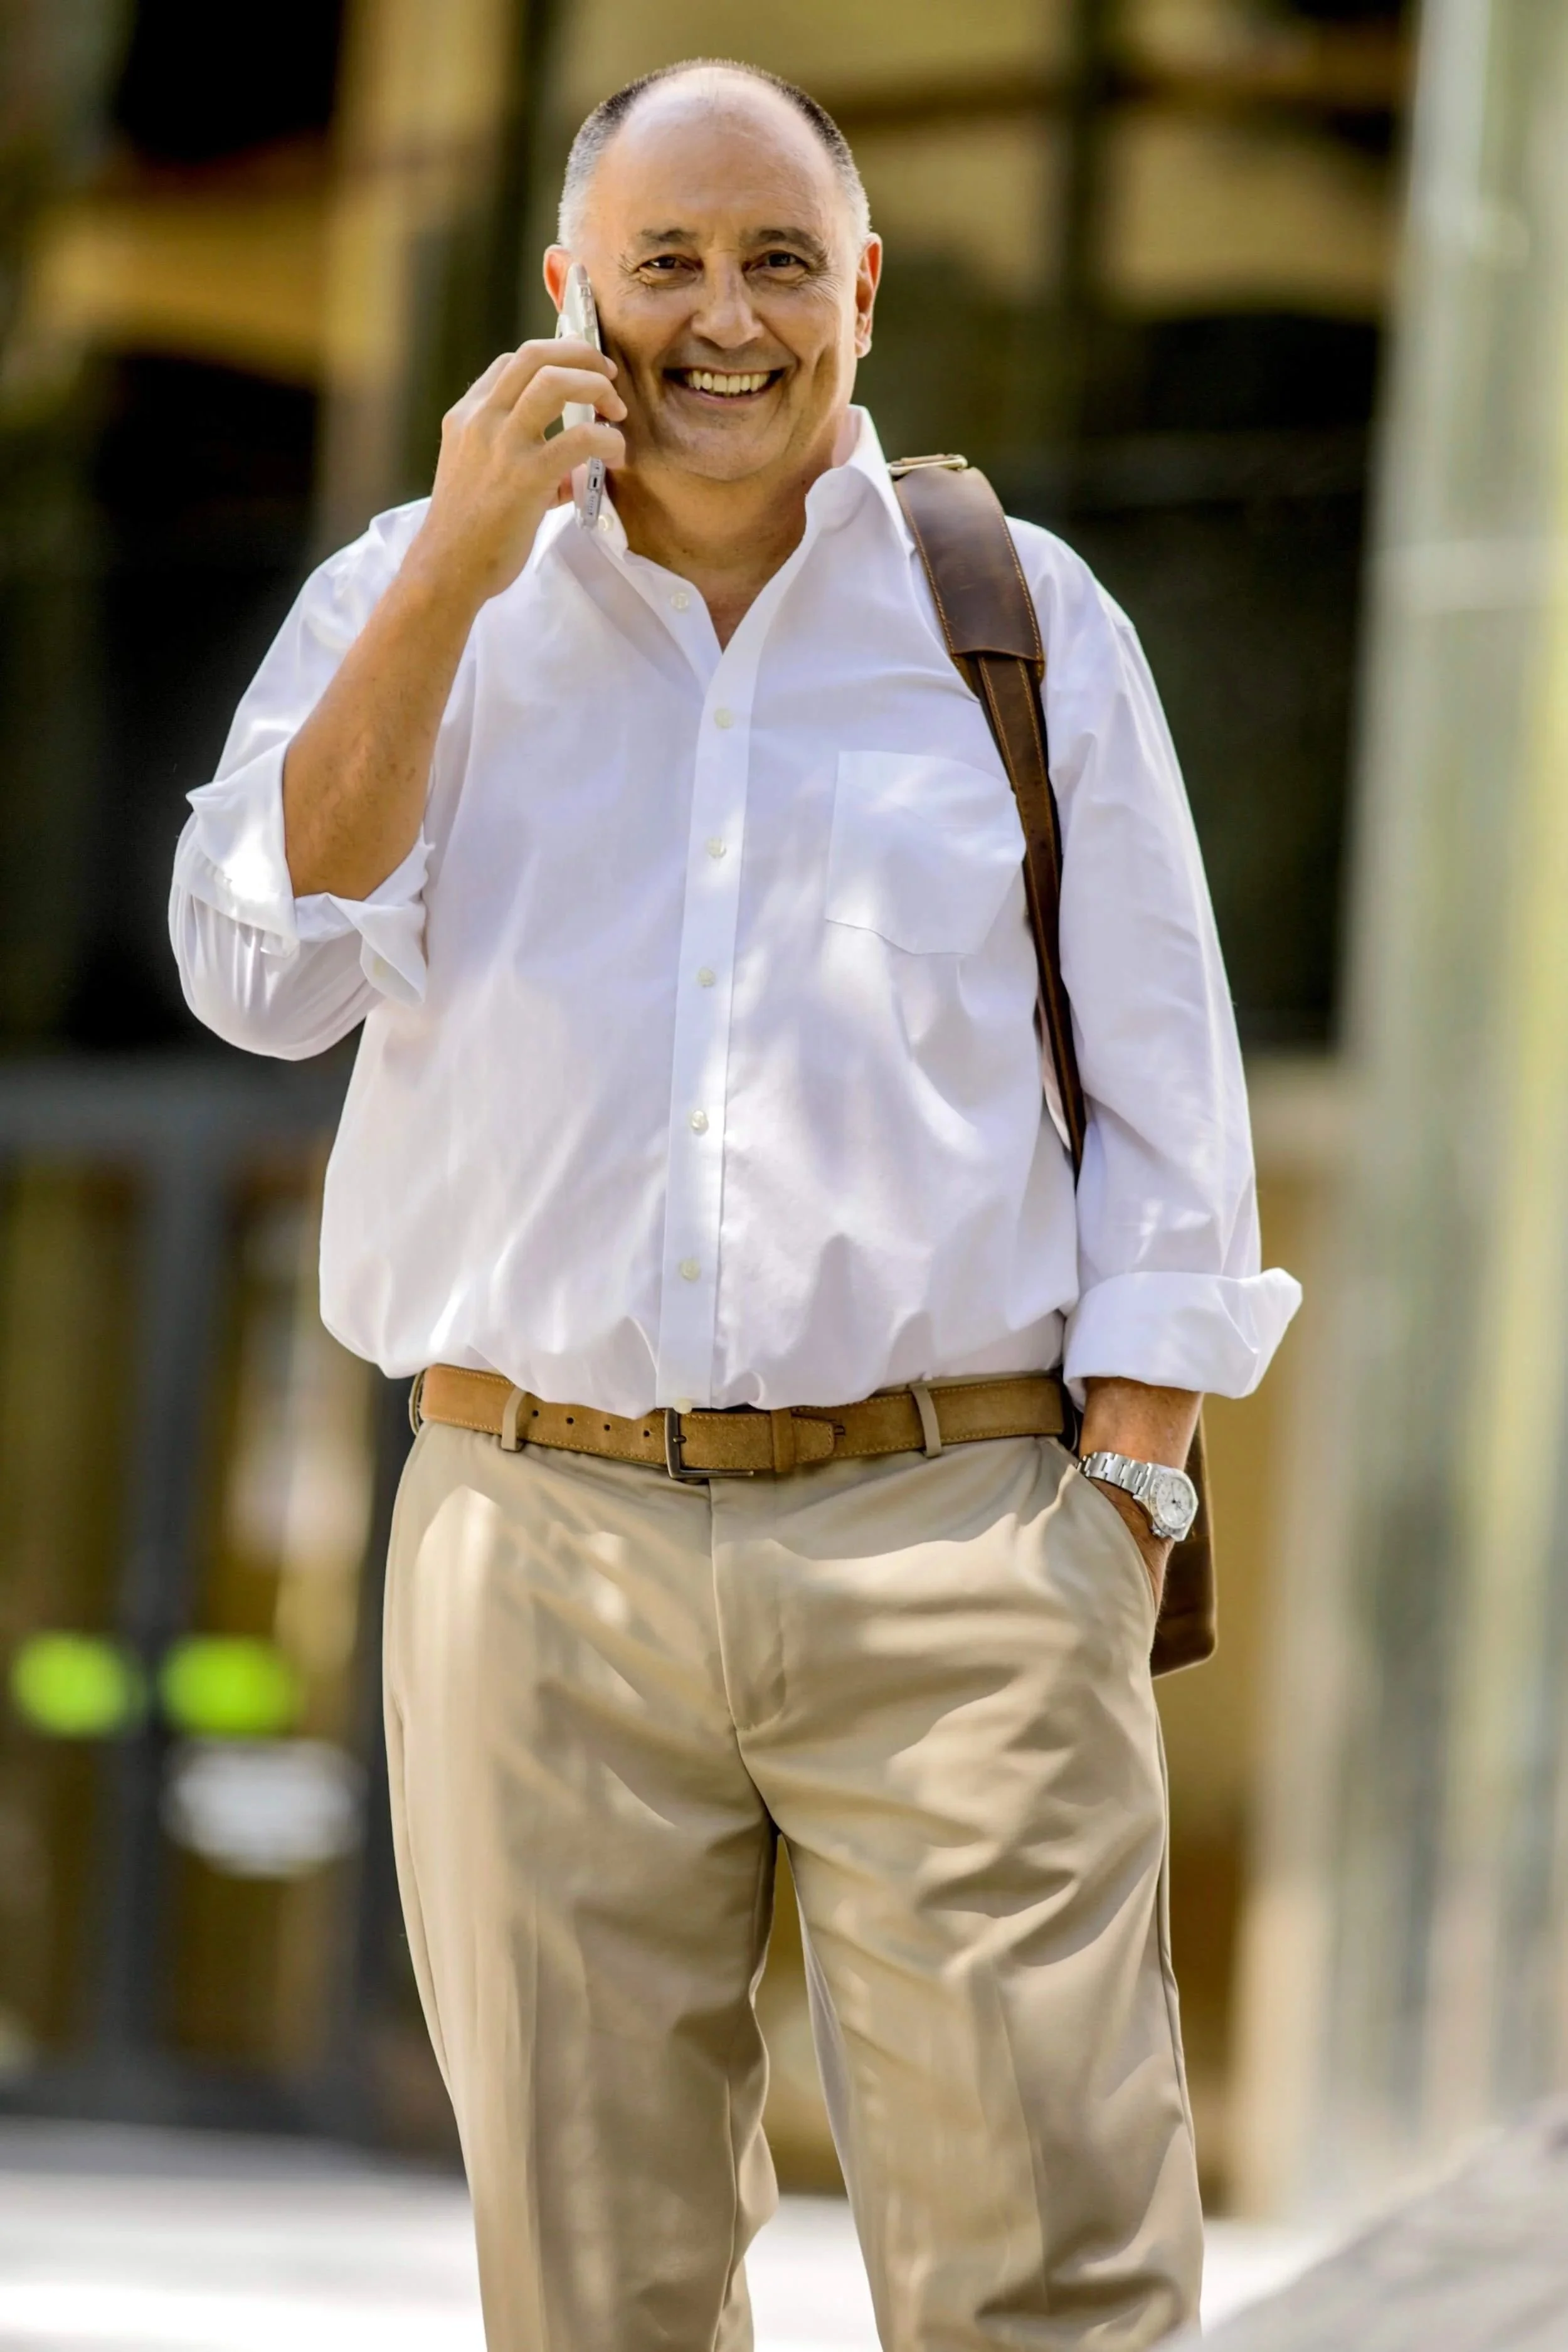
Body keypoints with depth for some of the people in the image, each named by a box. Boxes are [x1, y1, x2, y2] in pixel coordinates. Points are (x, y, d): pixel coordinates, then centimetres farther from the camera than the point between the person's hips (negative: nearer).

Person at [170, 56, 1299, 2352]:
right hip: (542, 1542, 1)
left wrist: (1120, 1512, -2)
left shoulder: (1023, 617, 8)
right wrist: (460, 571, -8)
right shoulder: (409, 602, 10)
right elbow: (265, 975, -4)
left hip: (947, 1542, -1)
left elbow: (1168, 1113, 8)